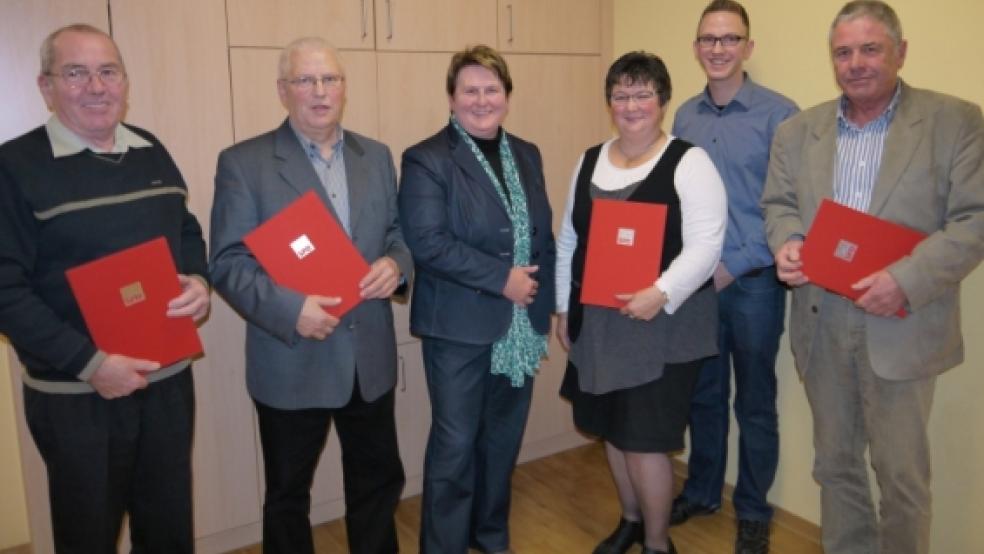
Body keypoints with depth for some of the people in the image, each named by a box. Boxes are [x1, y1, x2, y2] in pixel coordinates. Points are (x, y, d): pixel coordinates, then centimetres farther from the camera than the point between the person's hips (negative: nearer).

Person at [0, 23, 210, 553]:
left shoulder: (152, 153, 7)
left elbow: (187, 233, 16)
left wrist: (199, 280, -6)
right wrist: (88, 364, -21)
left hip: (168, 378, 5)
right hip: (75, 395, -4)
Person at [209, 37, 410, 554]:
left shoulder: (376, 156, 7)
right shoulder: (243, 162, -7)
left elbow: (399, 233, 11)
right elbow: (228, 263, -11)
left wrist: (395, 264, -12)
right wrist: (290, 309, -25)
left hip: (370, 356, 4)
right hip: (292, 361, -4)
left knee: (378, 479, 20)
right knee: (288, 493, 16)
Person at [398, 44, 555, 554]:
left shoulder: (527, 155, 10)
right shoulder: (426, 160, -9)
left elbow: (544, 232, 13)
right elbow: (429, 243, -19)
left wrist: (543, 298, 4)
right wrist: (503, 278, -19)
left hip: (519, 324, 6)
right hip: (460, 325, -6)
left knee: (503, 439, 17)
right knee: (456, 444, 4)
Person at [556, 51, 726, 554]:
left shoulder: (688, 162, -7)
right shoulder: (589, 161, 10)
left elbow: (705, 244, -15)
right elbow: (569, 240, 13)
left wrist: (662, 294, -28)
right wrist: (563, 306, 11)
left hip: (663, 323, -5)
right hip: (598, 321, 6)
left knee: (644, 436, -2)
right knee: (612, 428, 16)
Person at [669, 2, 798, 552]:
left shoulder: (779, 114, -9)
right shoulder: (685, 115, 6)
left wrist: (735, 265, -14)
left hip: (753, 280, -4)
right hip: (695, 279, 4)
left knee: (754, 402, 9)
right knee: (703, 393, 16)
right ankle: (702, 491, 35)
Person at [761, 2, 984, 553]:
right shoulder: (798, 130, 8)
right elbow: (779, 204, 12)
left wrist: (907, 280, -21)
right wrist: (787, 243, -11)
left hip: (901, 329, -3)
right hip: (821, 325, 4)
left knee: (902, 471, 8)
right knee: (835, 461, 17)